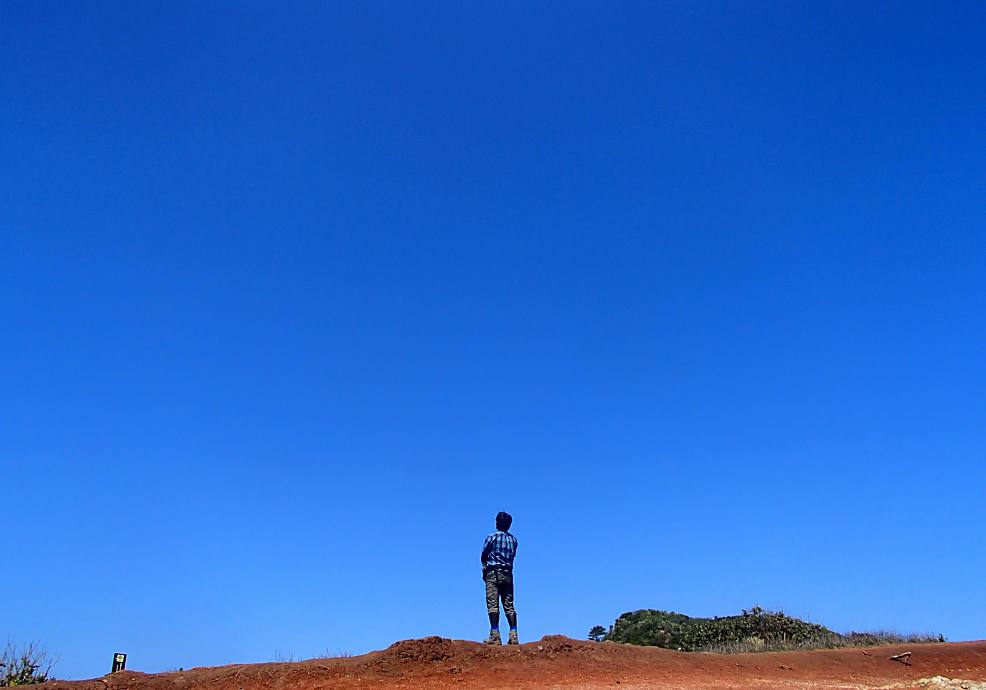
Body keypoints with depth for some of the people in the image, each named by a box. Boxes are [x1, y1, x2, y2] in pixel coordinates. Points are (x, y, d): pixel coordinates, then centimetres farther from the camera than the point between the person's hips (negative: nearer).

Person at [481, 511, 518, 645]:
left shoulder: (492, 537, -4)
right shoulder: (514, 539, 11)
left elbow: (483, 556, 2)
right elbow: (512, 556, 11)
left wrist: (485, 565, 18)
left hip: (493, 573, -5)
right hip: (508, 573, 5)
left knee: (493, 604, -6)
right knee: (509, 605, 6)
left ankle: (495, 636, -12)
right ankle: (513, 635, 1)